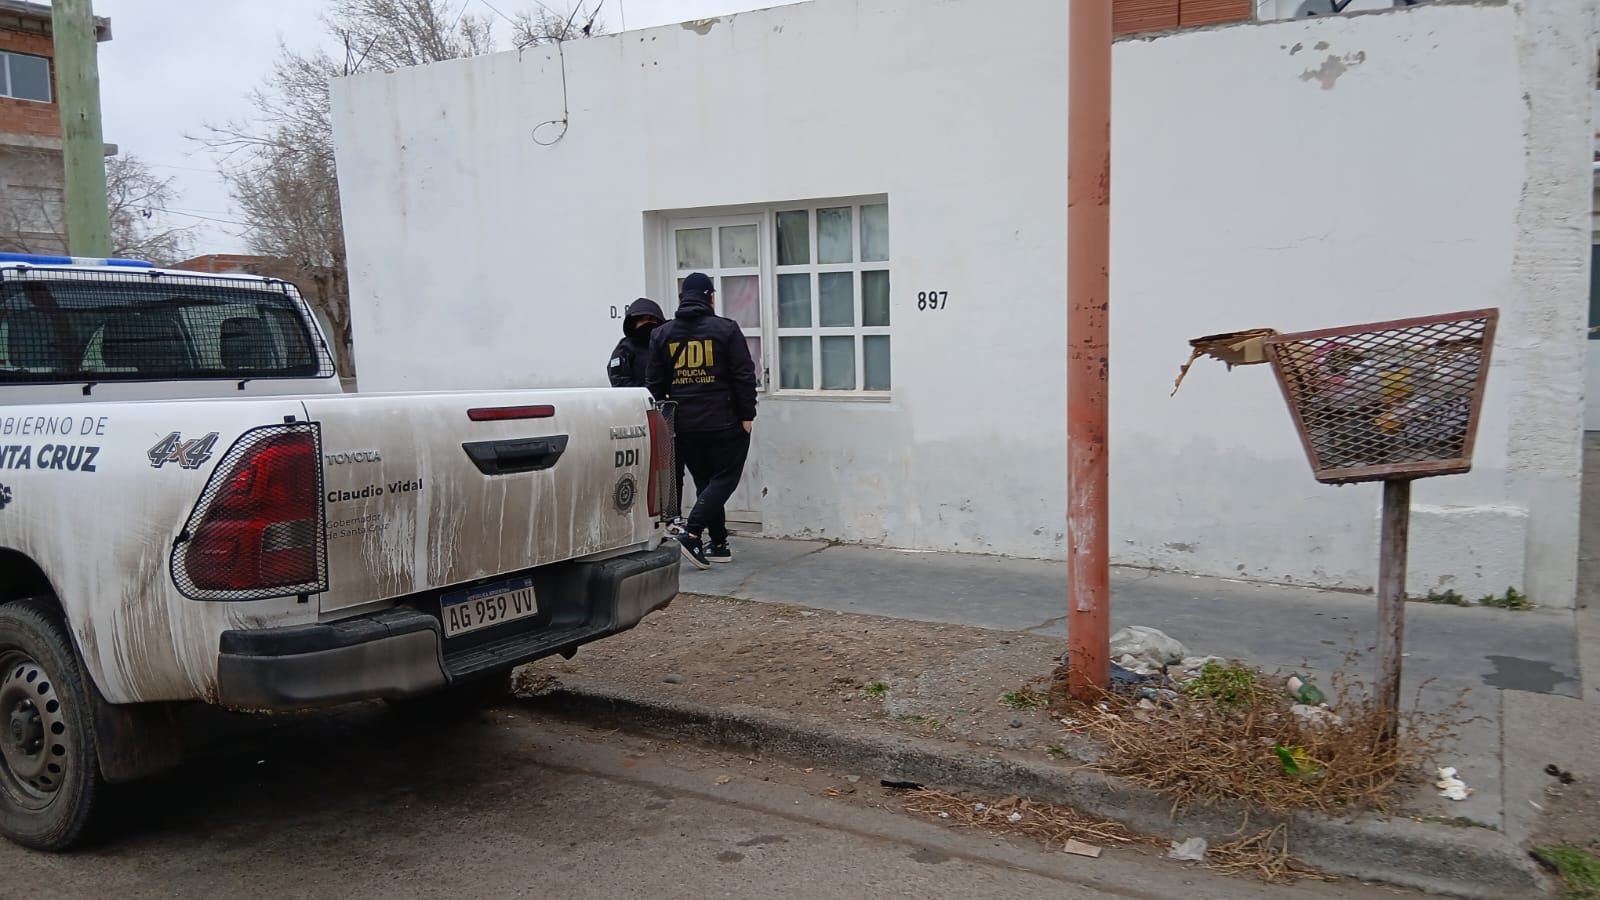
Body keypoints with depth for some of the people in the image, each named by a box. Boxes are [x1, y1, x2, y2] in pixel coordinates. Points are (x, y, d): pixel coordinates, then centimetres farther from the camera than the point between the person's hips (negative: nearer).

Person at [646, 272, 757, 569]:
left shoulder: (662, 334, 6)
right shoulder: (725, 329, -6)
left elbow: (654, 384, 7)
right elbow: (744, 376, -8)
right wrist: (747, 415, -2)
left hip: (684, 425, 4)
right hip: (724, 423, -4)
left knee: (705, 482, 14)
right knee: (724, 479, 4)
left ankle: (718, 544, 13)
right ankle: (692, 533, -12)